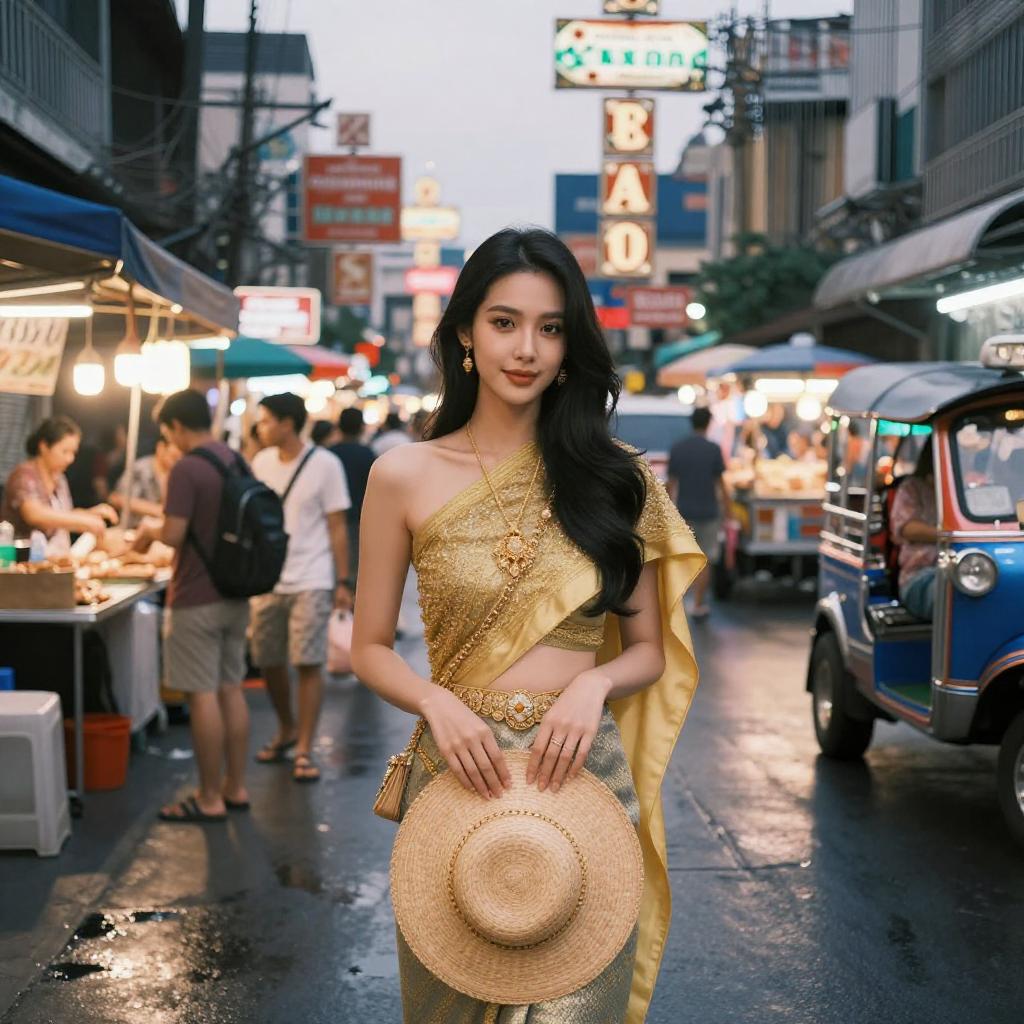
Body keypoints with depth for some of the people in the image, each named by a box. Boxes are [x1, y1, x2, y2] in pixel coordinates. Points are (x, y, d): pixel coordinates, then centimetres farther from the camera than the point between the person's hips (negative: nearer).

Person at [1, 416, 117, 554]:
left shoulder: (59, 479, 13)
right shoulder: (24, 475, -11)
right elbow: (34, 515, -28)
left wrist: (91, 513, 3)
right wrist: (84, 520, -30)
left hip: (55, 562, 8)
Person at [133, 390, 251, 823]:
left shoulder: (186, 469, -17)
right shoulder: (236, 461, 9)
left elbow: (174, 534, -22)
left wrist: (150, 532, 0)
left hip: (196, 600, -8)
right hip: (235, 595, 8)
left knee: (202, 695, -2)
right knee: (231, 689, 14)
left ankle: (210, 799, 4)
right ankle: (235, 787, 21)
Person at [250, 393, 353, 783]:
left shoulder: (325, 465, -5)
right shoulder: (261, 463, 7)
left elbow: (337, 527, -3)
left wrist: (343, 582, -6)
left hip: (310, 582, -4)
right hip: (267, 579, 4)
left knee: (308, 663, -6)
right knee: (269, 662, 9)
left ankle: (304, 750, 1)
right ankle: (287, 730, 31)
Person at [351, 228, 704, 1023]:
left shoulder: (615, 478, 4)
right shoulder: (405, 477, 0)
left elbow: (649, 650, 8)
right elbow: (370, 648, 5)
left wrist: (593, 686, -13)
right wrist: (437, 702, -14)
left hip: (583, 777, 0)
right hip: (458, 774, 0)